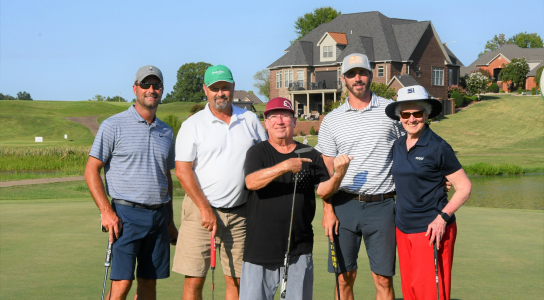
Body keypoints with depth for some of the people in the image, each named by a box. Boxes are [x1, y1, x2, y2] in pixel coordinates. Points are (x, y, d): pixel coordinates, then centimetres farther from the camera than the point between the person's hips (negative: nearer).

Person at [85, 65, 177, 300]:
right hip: (127, 214, -5)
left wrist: (170, 221, 19)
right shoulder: (113, 126, -3)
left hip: (159, 215, 5)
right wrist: (106, 211, -15)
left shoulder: (167, 132, 14)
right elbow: (91, 170, -5)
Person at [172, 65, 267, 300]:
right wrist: (205, 209, -11)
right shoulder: (193, 124, 0)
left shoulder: (250, 120, 9)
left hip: (240, 212, 3)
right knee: (194, 280, -4)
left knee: (236, 280, 6)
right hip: (202, 209, -3)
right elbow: (182, 171, -5)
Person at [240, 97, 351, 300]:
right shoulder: (258, 152, 4)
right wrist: (284, 167, -26)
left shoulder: (310, 155, 8)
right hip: (259, 249, -1)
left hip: (299, 250, 1)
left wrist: (338, 175, -20)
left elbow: (323, 191, 0)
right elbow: (251, 182, -14)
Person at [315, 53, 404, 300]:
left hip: (382, 205, -1)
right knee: (345, 278, 3)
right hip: (344, 204, 1)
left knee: (384, 279, 0)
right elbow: (326, 169, 8)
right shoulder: (331, 120, 8)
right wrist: (327, 209, -1)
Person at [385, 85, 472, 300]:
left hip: (431, 230, -6)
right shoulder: (398, 146, 9)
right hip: (403, 229, 6)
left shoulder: (438, 148, -9)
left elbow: (464, 188, -7)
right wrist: (397, 221, 14)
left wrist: (443, 217, -17)